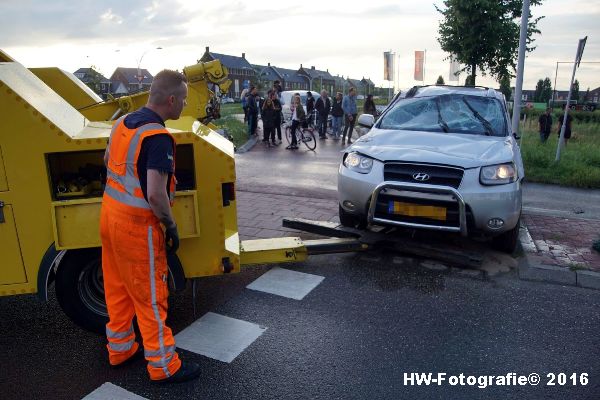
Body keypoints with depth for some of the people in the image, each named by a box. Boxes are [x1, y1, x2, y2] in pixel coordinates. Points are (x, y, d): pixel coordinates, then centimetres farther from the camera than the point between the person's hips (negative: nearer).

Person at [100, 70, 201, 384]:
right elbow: (155, 194, -27)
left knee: (117, 288, 20)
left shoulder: (123, 122, 5)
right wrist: (172, 226, -13)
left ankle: (120, 349, 38)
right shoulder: (158, 137, -22)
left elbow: (108, 160, 21)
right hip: (137, 224, -9)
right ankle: (163, 366, 19)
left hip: (110, 213, 9)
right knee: (150, 297, 4)